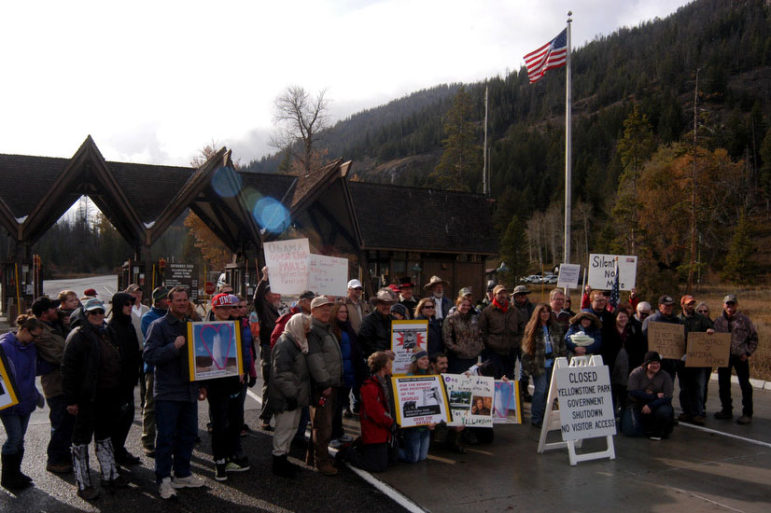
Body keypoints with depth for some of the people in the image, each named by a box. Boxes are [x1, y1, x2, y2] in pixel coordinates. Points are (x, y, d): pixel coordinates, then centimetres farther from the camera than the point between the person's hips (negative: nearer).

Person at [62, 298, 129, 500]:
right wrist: (71, 400, -20)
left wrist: (118, 393, 19)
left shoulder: (107, 334, 13)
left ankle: (110, 475, 31)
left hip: (108, 396, 8)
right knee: (82, 439, 3)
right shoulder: (78, 336, -12)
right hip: (88, 398, -8)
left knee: (104, 436, 19)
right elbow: (68, 369, -16)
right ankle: (83, 484, 11)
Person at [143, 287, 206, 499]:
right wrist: (174, 346, -24)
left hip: (189, 391, 6)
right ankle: (163, 479, 10)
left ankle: (182, 474, 25)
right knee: (166, 437, -1)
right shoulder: (158, 326, -5)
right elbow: (149, 355, -15)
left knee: (189, 434, 12)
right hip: (167, 392, -6)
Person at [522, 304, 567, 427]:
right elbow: (526, 348, -3)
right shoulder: (532, 329, -3)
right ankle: (535, 418, 2)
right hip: (539, 365, -4)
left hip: (552, 364, 4)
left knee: (549, 390, 7)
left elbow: (562, 346, 13)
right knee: (540, 390, -7)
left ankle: (545, 416, 19)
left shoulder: (556, 328, 10)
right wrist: (529, 364, -9)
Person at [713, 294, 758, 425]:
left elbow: (754, 337, 3)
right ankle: (726, 410, 22)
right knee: (723, 384, 10)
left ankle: (747, 413, 7)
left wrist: (748, 353, -5)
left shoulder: (744, 320, -1)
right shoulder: (718, 321, 7)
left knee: (745, 385, -1)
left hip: (740, 357, -4)